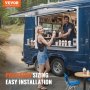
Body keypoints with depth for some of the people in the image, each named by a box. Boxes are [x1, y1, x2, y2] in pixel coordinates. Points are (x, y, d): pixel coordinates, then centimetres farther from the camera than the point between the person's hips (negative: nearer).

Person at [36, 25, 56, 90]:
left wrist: (52, 37, 4)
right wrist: (52, 37, -16)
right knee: (41, 71, 0)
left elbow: (48, 44, 12)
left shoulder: (41, 36, 13)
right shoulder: (40, 37, -18)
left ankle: (41, 79, 31)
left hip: (45, 54, 10)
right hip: (41, 54, -10)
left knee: (48, 68, 17)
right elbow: (48, 44, -23)